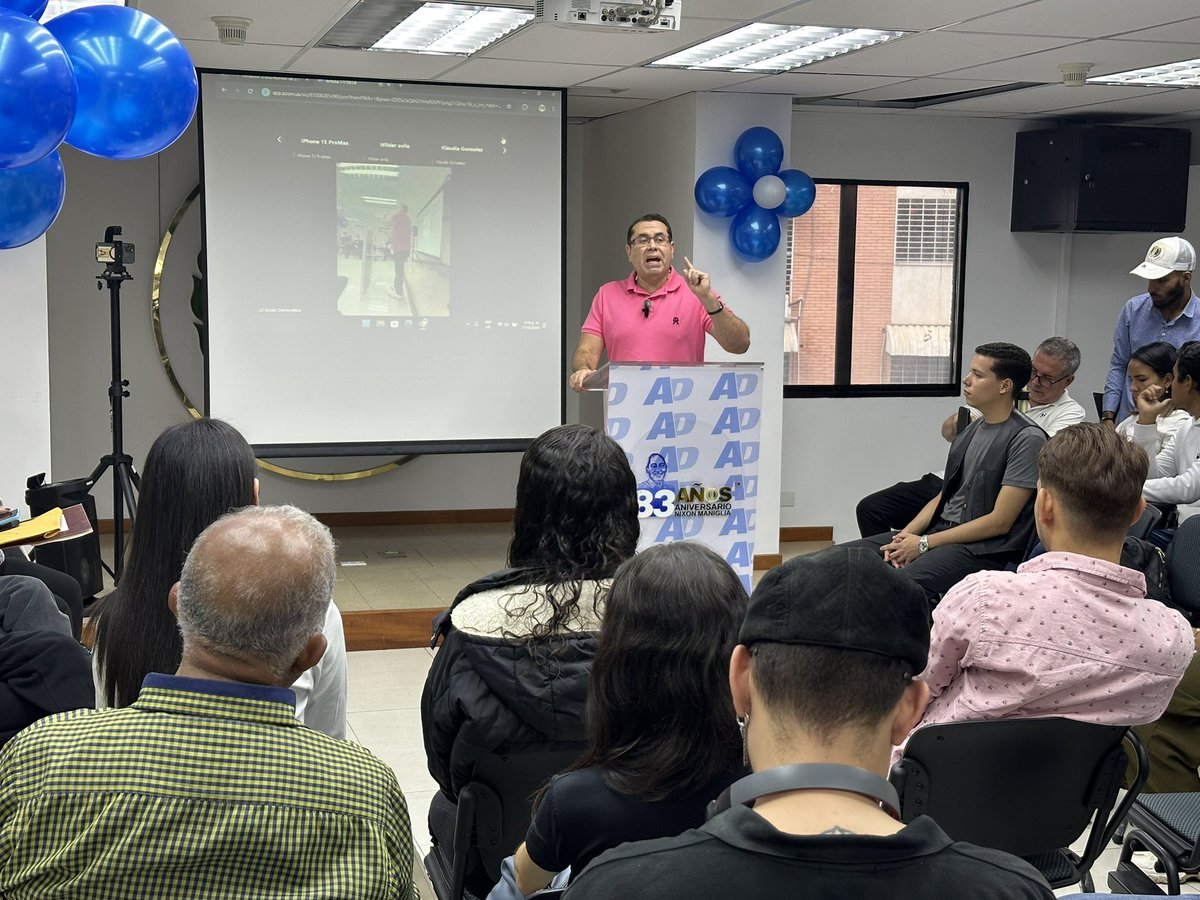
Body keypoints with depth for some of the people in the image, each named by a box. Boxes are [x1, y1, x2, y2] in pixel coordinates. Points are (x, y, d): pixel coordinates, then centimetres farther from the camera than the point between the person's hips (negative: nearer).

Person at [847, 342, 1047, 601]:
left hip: (984, 548, -8)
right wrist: (906, 535, -1)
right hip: (941, 529, 8)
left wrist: (924, 544, -13)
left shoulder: (1026, 439, -11)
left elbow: (1000, 522, -14)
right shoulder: (971, 429, 15)